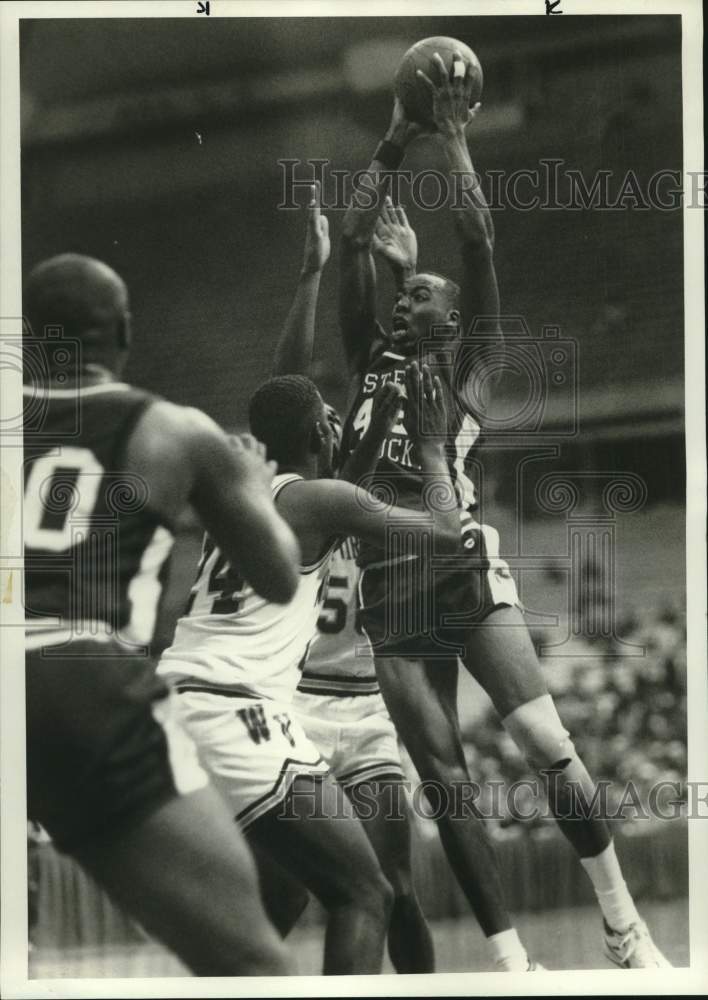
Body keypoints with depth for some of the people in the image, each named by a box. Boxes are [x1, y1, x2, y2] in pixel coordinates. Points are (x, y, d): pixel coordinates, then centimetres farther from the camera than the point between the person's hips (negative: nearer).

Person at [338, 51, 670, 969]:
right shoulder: (370, 357, 17)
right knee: (445, 782, 1)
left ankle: (627, 930, -4)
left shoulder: (472, 360, 9)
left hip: (466, 571, -4)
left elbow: (479, 243, 0)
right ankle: (512, 963, 3)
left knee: (549, 747, -13)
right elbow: (356, 242, 12)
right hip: (389, 584, 4)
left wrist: (455, 139, 3)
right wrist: (395, 145, 11)